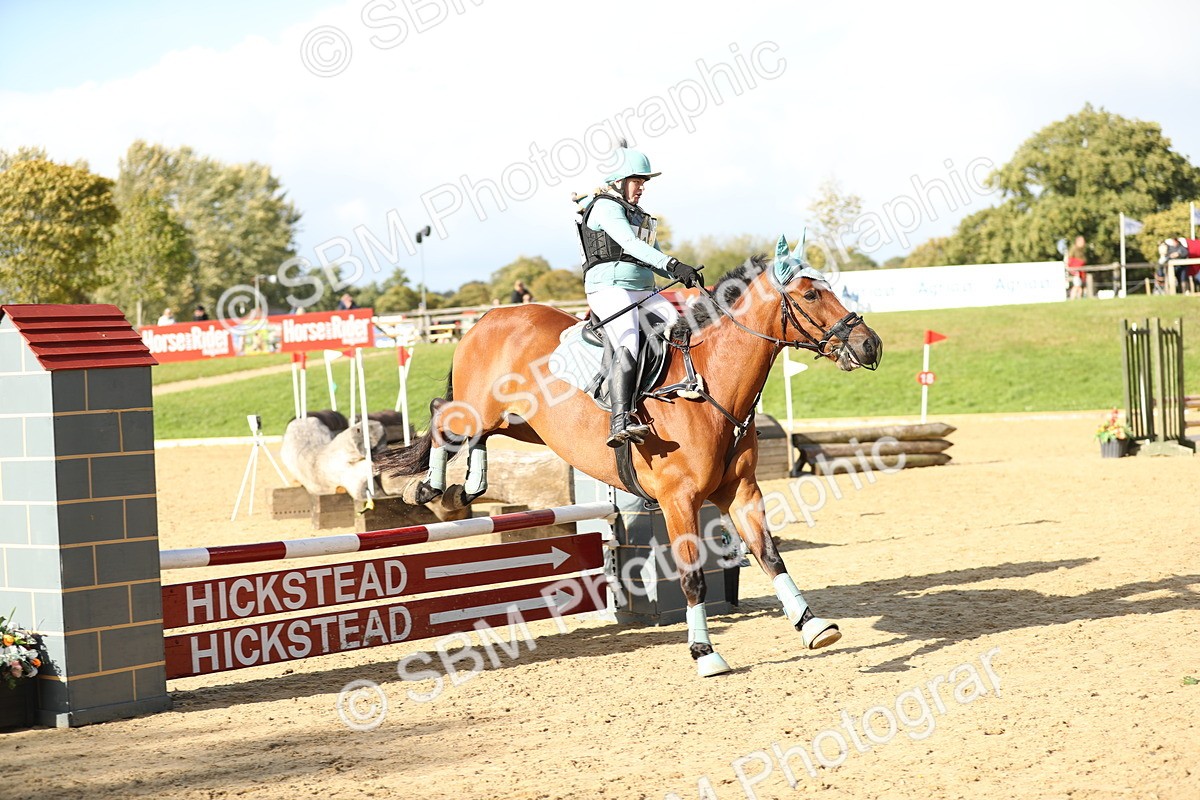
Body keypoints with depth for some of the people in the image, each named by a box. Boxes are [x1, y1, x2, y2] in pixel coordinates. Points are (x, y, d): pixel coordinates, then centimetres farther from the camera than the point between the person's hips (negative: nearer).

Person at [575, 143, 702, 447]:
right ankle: (620, 423, -43)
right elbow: (631, 245, -19)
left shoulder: (635, 214, 25)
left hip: (642, 291, 10)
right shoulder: (605, 208, -4)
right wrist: (673, 265, -30)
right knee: (628, 345, -30)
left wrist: (679, 274, 4)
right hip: (610, 287, -10)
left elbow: (650, 255, 25)